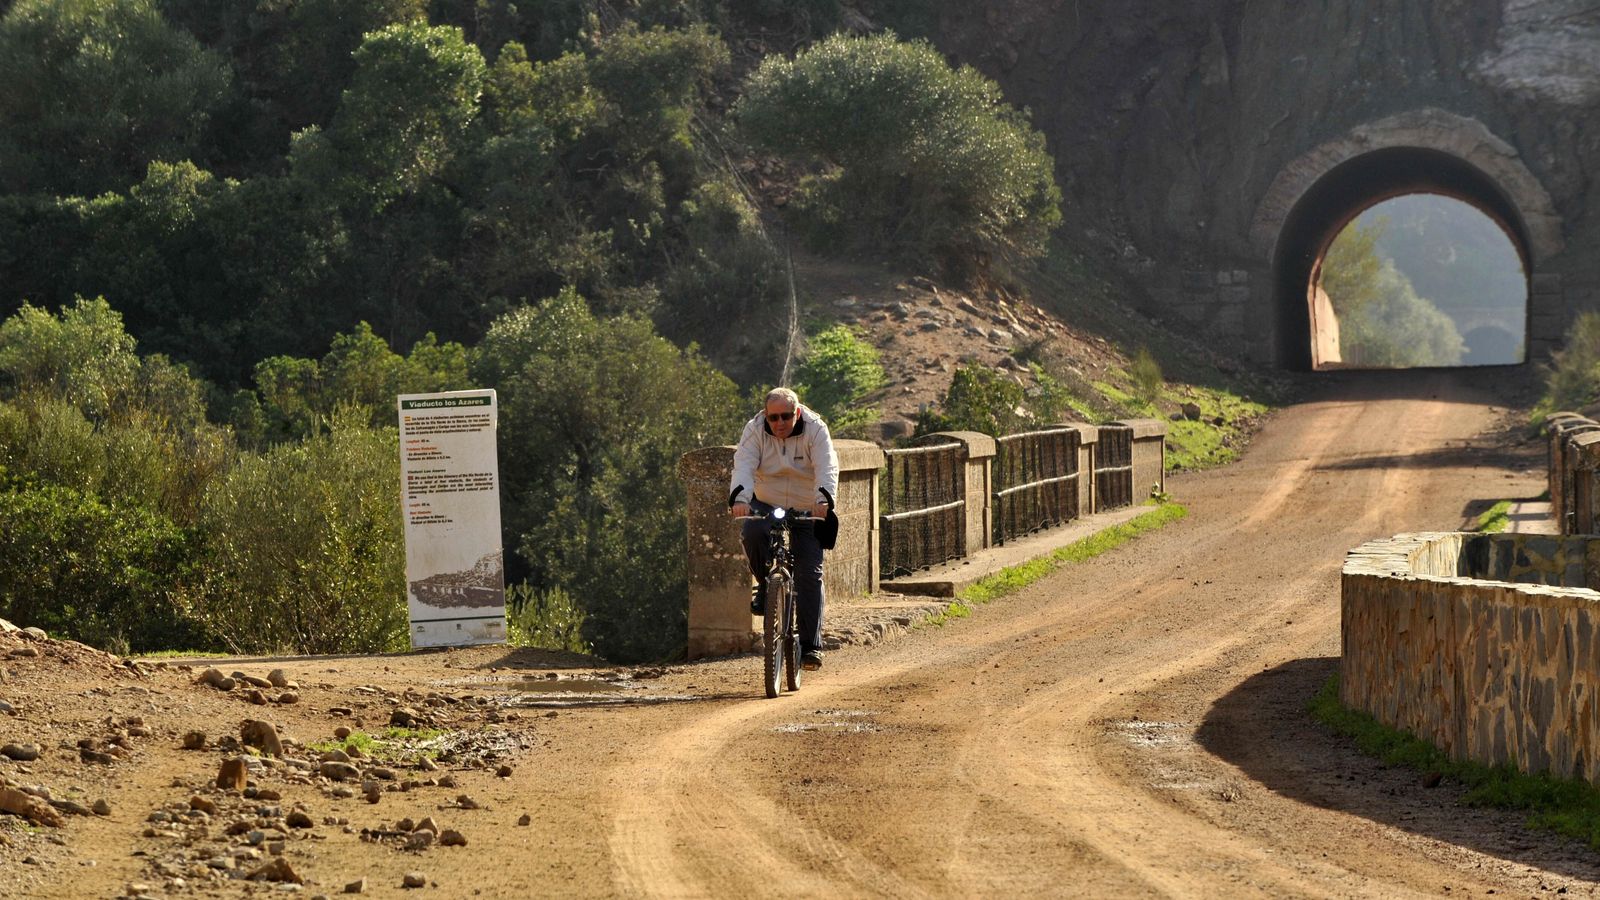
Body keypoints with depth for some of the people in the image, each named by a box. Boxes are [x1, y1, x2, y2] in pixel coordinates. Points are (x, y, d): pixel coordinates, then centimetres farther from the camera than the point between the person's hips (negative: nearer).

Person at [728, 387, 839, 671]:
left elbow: (827, 467, -29)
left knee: (810, 573, -10)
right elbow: (744, 465, -26)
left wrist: (823, 499, -49)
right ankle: (765, 586, -7)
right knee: (752, 533, -33)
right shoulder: (755, 430, -12)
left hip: (806, 510, -1)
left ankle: (811, 645, -7)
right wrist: (740, 498, -46)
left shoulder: (815, 430, -16)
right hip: (766, 504, 1)